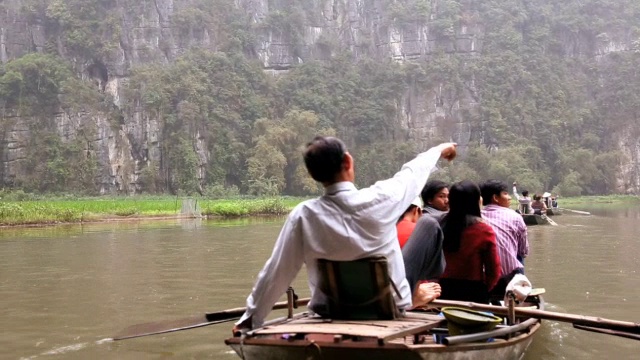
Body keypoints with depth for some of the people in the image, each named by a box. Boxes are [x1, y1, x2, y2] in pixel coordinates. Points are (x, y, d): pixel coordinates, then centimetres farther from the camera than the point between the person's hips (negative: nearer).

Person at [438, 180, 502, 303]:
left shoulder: (442, 226, -2)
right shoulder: (483, 230, -12)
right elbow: (494, 269, -7)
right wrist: (485, 288, 9)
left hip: (444, 289, 4)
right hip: (474, 291, -4)